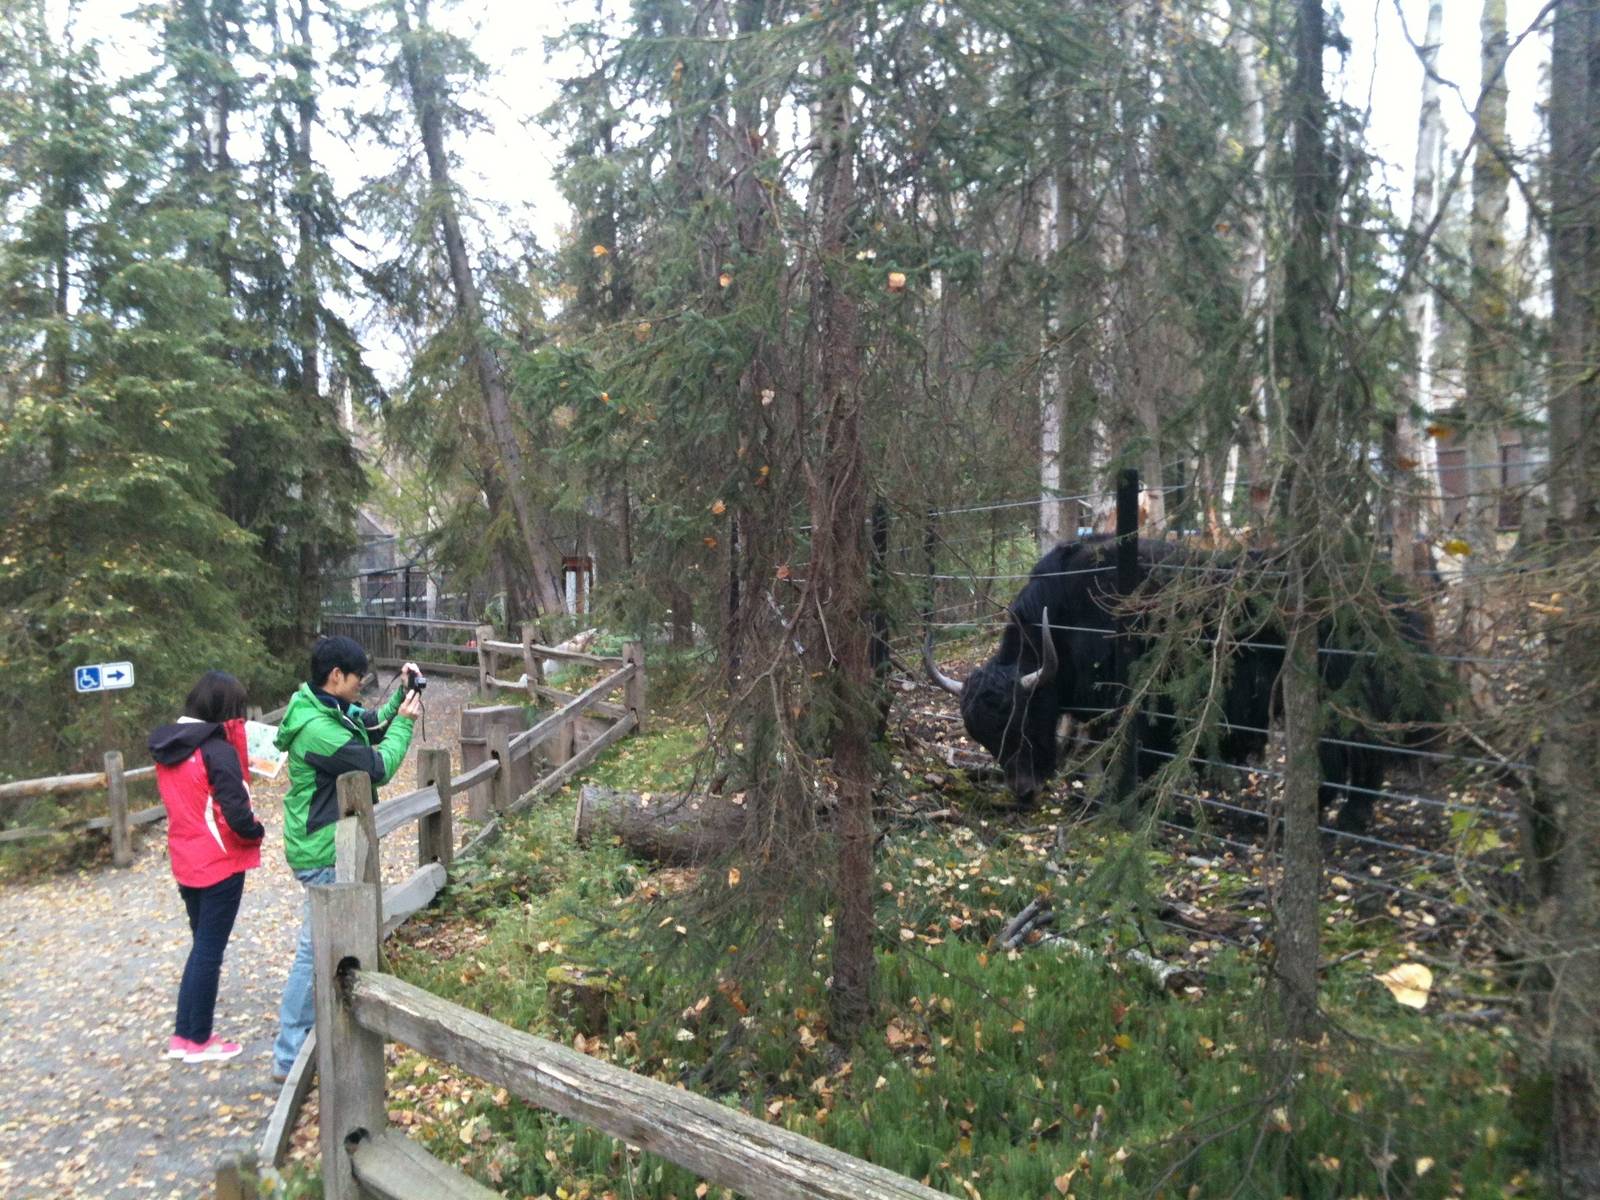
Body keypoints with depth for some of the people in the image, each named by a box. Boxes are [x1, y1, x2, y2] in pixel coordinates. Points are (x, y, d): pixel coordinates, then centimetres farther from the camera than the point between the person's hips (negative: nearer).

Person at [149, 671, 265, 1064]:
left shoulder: (166, 747, 4)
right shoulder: (218, 749, -20)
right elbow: (236, 814, -24)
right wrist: (257, 831, -4)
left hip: (186, 861, 8)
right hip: (220, 863, -7)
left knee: (201, 944, 21)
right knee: (210, 950, 5)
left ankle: (183, 1034, 26)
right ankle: (198, 1041, 16)